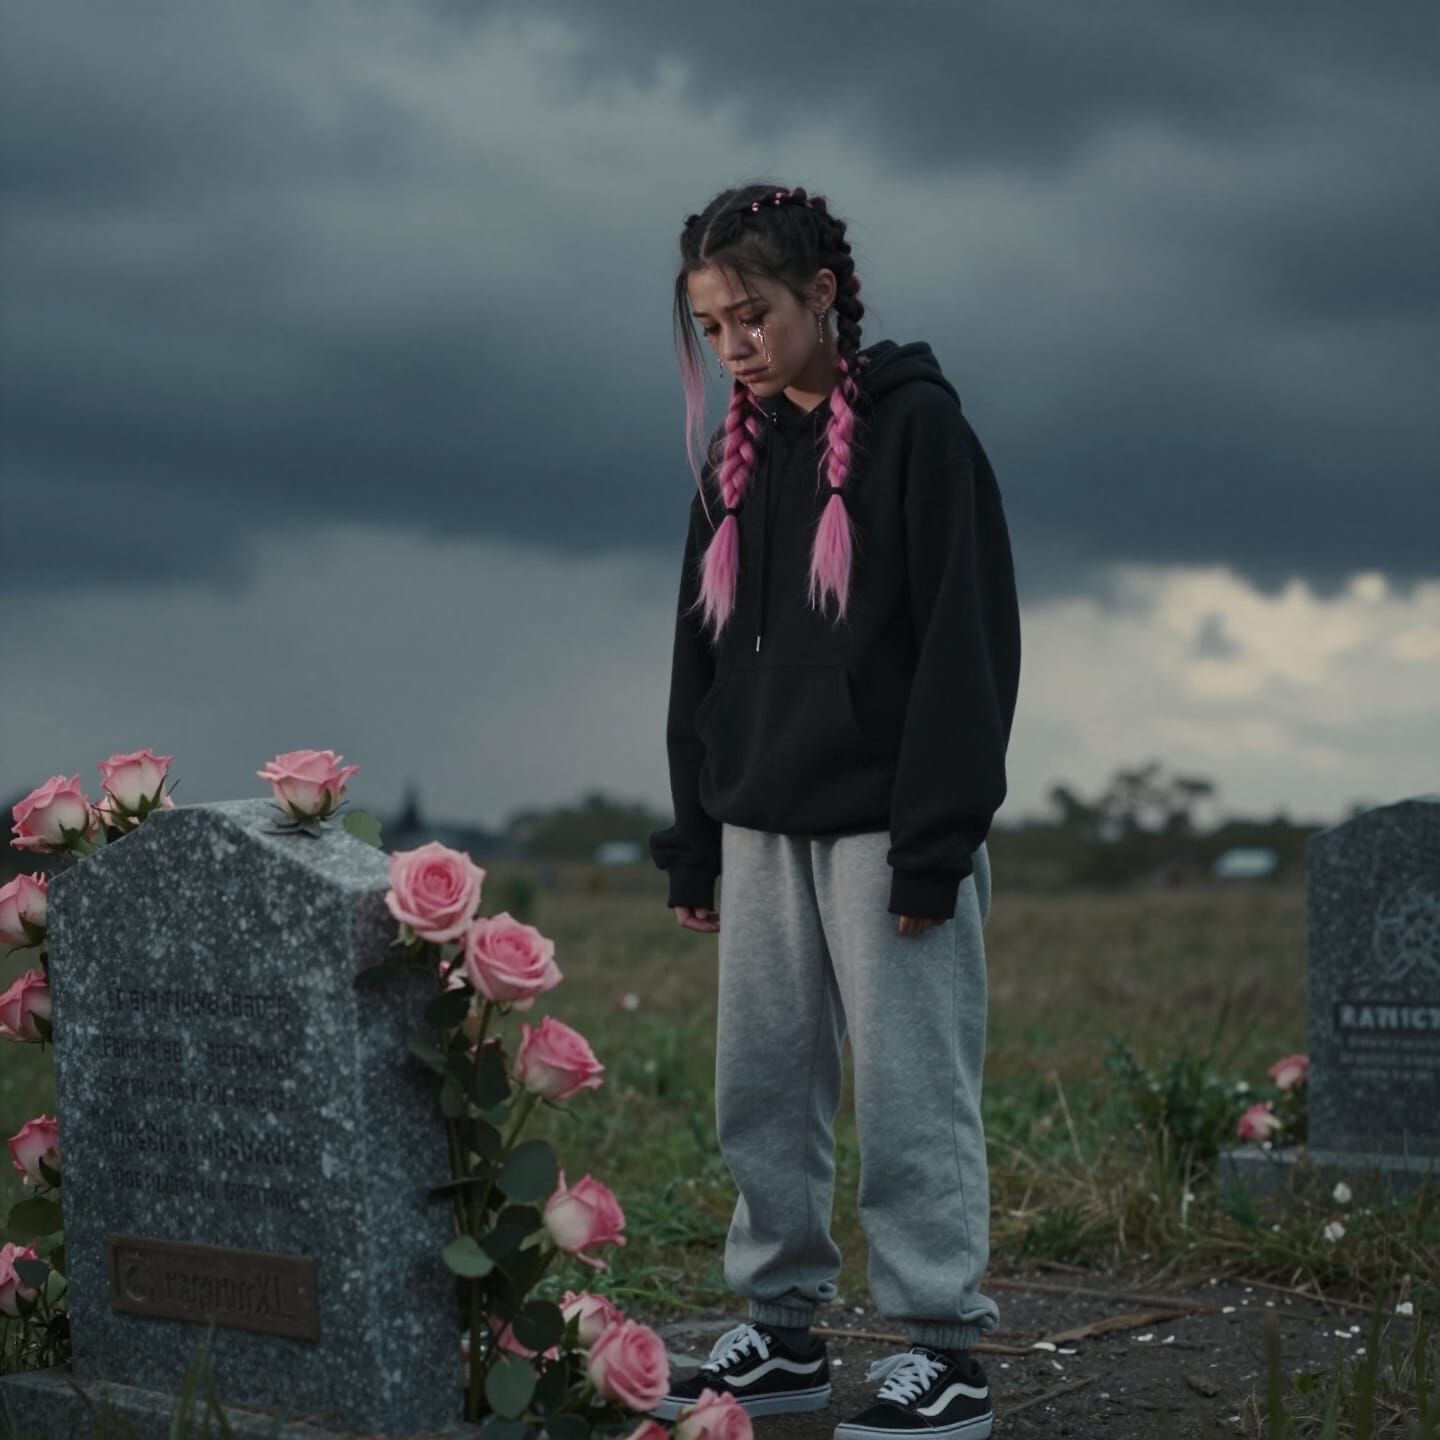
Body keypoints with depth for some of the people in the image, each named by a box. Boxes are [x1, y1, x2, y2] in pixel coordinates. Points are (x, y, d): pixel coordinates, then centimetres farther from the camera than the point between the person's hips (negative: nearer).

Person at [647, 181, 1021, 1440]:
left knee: (910, 1092, -4)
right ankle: (782, 1330, 19)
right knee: (762, 1088, 8)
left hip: (883, 820, -6)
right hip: (763, 823, 7)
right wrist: (694, 840, 13)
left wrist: (935, 840, -16)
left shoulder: (916, 428, -6)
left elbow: (967, 640, -11)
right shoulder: (736, 454, 13)